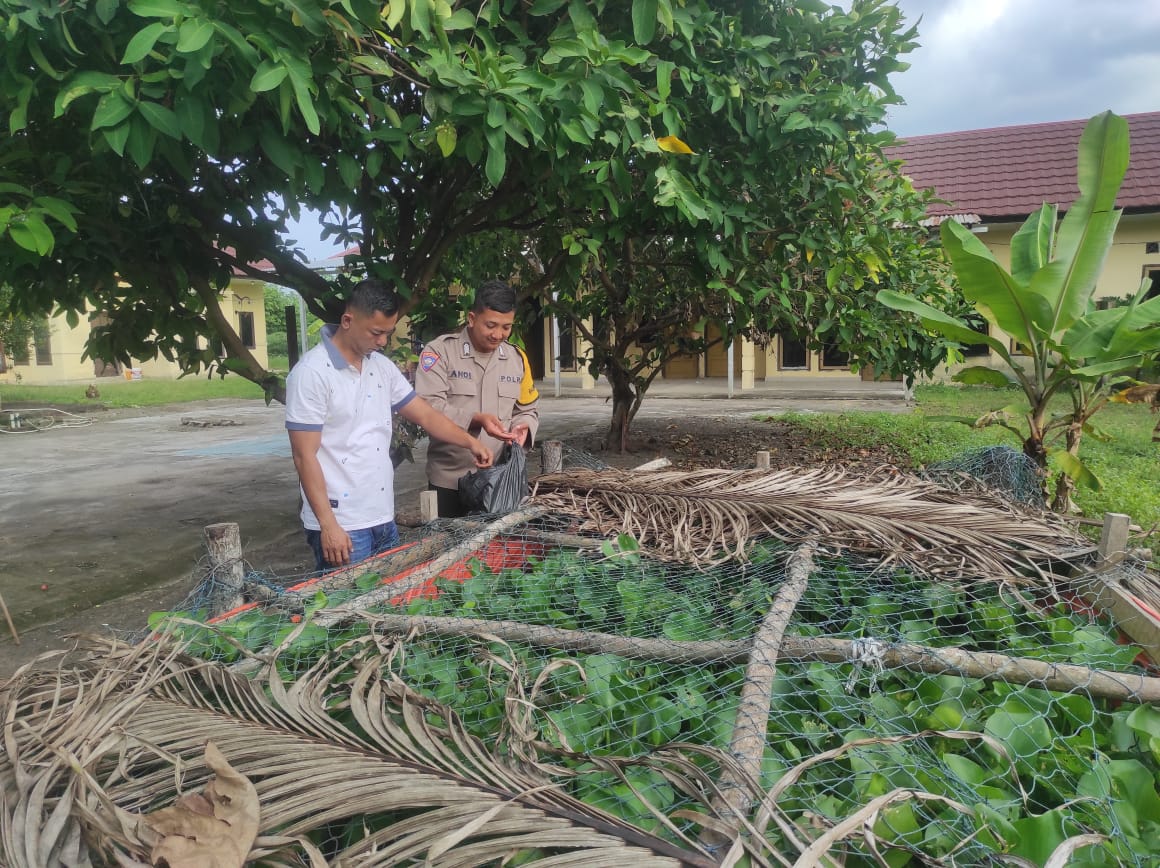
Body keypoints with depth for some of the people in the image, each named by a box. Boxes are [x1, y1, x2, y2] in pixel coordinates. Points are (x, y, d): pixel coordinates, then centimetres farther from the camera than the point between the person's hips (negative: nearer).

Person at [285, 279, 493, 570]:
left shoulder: (382, 367, 8)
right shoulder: (312, 373, -13)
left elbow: (425, 414, 13)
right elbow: (305, 456, -14)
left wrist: (468, 441, -2)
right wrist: (328, 525, -17)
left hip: (384, 519, 7)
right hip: (341, 525, -7)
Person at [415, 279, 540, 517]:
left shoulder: (517, 357, 8)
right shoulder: (440, 351, -7)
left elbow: (527, 410, 16)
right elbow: (429, 408, -16)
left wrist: (522, 427, -7)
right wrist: (476, 420, -29)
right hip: (450, 481, -4)